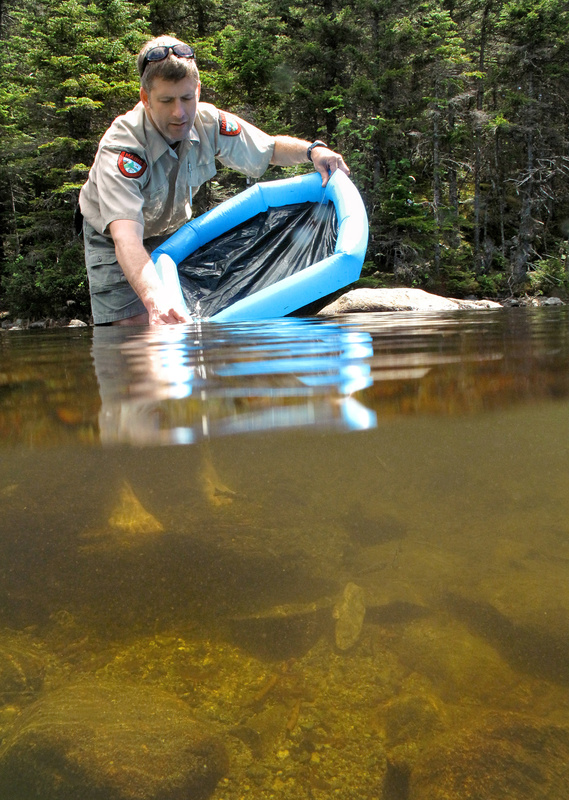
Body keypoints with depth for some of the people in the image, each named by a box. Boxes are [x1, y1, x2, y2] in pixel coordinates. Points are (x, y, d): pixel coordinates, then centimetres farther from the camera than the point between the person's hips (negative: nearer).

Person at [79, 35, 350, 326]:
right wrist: (155, 298, -69)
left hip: (172, 231, 5)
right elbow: (126, 238, -52)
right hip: (116, 242, -5)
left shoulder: (208, 123, -22)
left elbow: (270, 148, -4)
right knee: (134, 327, -18)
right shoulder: (119, 149, -38)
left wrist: (313, 150, -26)